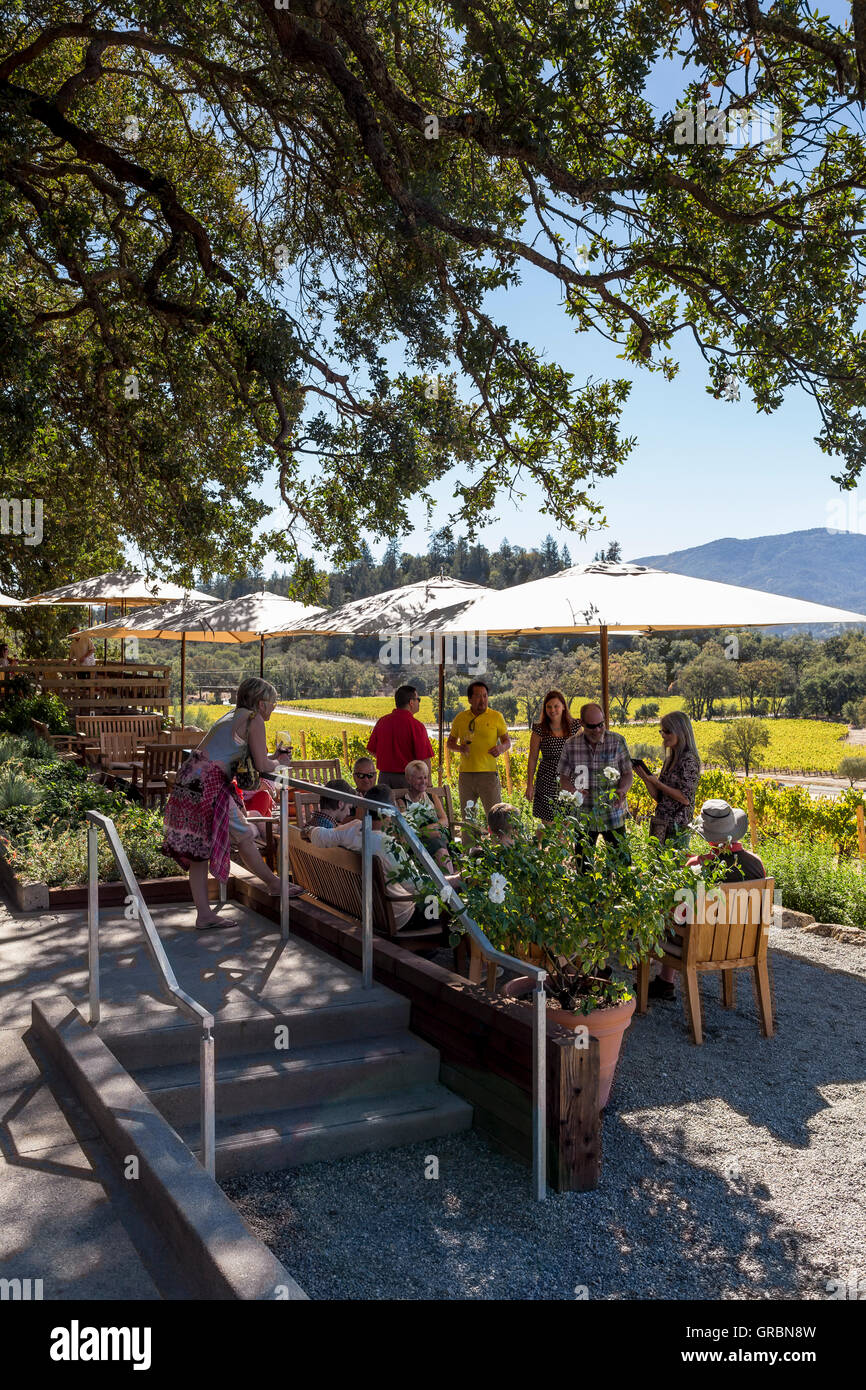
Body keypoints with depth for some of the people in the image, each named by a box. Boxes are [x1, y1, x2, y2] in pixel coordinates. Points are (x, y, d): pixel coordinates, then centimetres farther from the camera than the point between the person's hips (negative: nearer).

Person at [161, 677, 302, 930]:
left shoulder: (231, 716, 23)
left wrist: (273, 760, 26)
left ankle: (204, 914, 14)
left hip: (188, 782, 9)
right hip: (208, 786, -9)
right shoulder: (254, 720, -2)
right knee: (244, 836, 7)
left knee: (199, 849, 9)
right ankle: (273, 883, 23)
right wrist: (278, 763, 18)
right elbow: (262, 766, -3)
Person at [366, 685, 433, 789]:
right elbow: (424, 759, -14)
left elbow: (372, 750, 11)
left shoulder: (382, 721, 3)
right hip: (407, 779, -5)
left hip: (384, 777, 5)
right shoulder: (416, 726, -13)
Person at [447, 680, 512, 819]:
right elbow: (450, 743, 17)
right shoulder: (460, 718, 8)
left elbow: (507, 741, 9)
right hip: (466, 773, 3)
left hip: (488, 773, -3)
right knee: (466, 817, 11)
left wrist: (501, 748, -14)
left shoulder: (496, 716, 2)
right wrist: (459, 748, -6)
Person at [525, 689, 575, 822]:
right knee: (548, 824, -1)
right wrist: (529, 785, 2)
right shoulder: (539, 730, -1)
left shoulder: (575, 727, 4)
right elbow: (532, 759, 4)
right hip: (547, 781, -1)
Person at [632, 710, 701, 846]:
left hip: (677, 828, -8)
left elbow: (685, 798, -17)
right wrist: (646, 779, -2)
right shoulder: (670, 759, 13)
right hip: (661, 825, 8)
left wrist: (656, 782, -16)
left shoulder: (689, 760, -12)